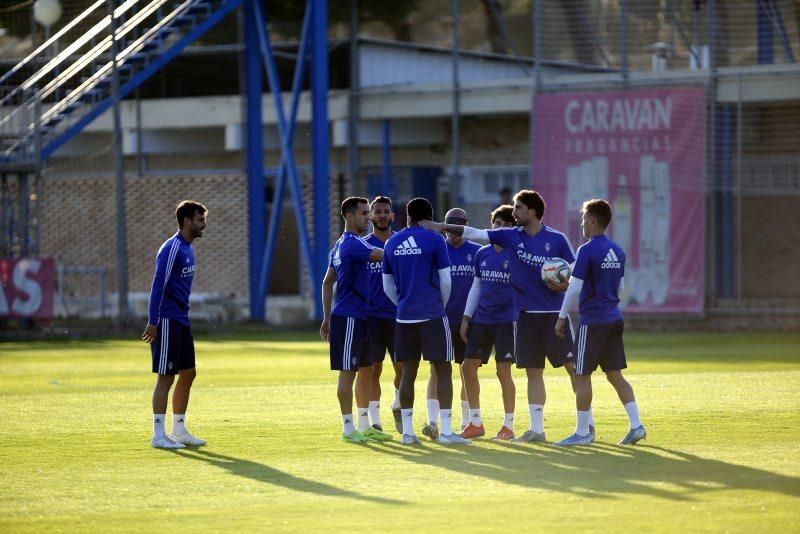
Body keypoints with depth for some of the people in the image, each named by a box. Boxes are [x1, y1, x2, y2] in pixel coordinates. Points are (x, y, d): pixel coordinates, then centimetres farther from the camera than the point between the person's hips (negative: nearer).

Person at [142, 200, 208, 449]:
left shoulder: (187, 249, 14)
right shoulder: (171, 249, -15)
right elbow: (158, 285, -19)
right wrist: (153, 321, -23)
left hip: (181, 321, 10)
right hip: (167, 321, -10)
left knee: (188, 373, 12)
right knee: (166, 377, -7)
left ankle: (179, 430, 20)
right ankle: (158, 435, -4)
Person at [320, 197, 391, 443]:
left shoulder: (341, 245, 16)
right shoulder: (352, 244, -15)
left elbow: (327, 282, 20)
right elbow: (384, 255, -23)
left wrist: (327, 317, 20)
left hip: (359, 317, 10)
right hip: (349, 317, -10)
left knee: (366, 370, 13)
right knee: (348, 371, -5)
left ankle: (364, 426, 19)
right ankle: (348, 429, -3)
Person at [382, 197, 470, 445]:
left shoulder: (392, 243, 7)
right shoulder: (434, 240, -5)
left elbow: (388, 287, 11)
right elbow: (445, 282, -4)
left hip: (405, 316, 4)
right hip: (432, 314, -4)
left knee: (408, 372, 9)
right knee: (443, 370, 0)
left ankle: (407, 431, 9)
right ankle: (446, 431, -4)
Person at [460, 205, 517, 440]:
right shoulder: (482, 254, 10)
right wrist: (466, 317, 12)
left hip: (506, 320, -6)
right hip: (481, 319, 6)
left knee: (503, 371, -7)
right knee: (468, 367, 4)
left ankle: (508, 426, 5)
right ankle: (475, 423, 15)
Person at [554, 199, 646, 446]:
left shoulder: (587, 250, -13)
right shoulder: (617, 251, 10)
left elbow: (575, 288, -14)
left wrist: (562, 317, -5)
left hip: (592, 321, -7)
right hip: (614, 319, 7)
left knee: (582, 376, 0)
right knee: (615, 375, 11)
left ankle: (582, 433, 3)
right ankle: (636, 425, 3)